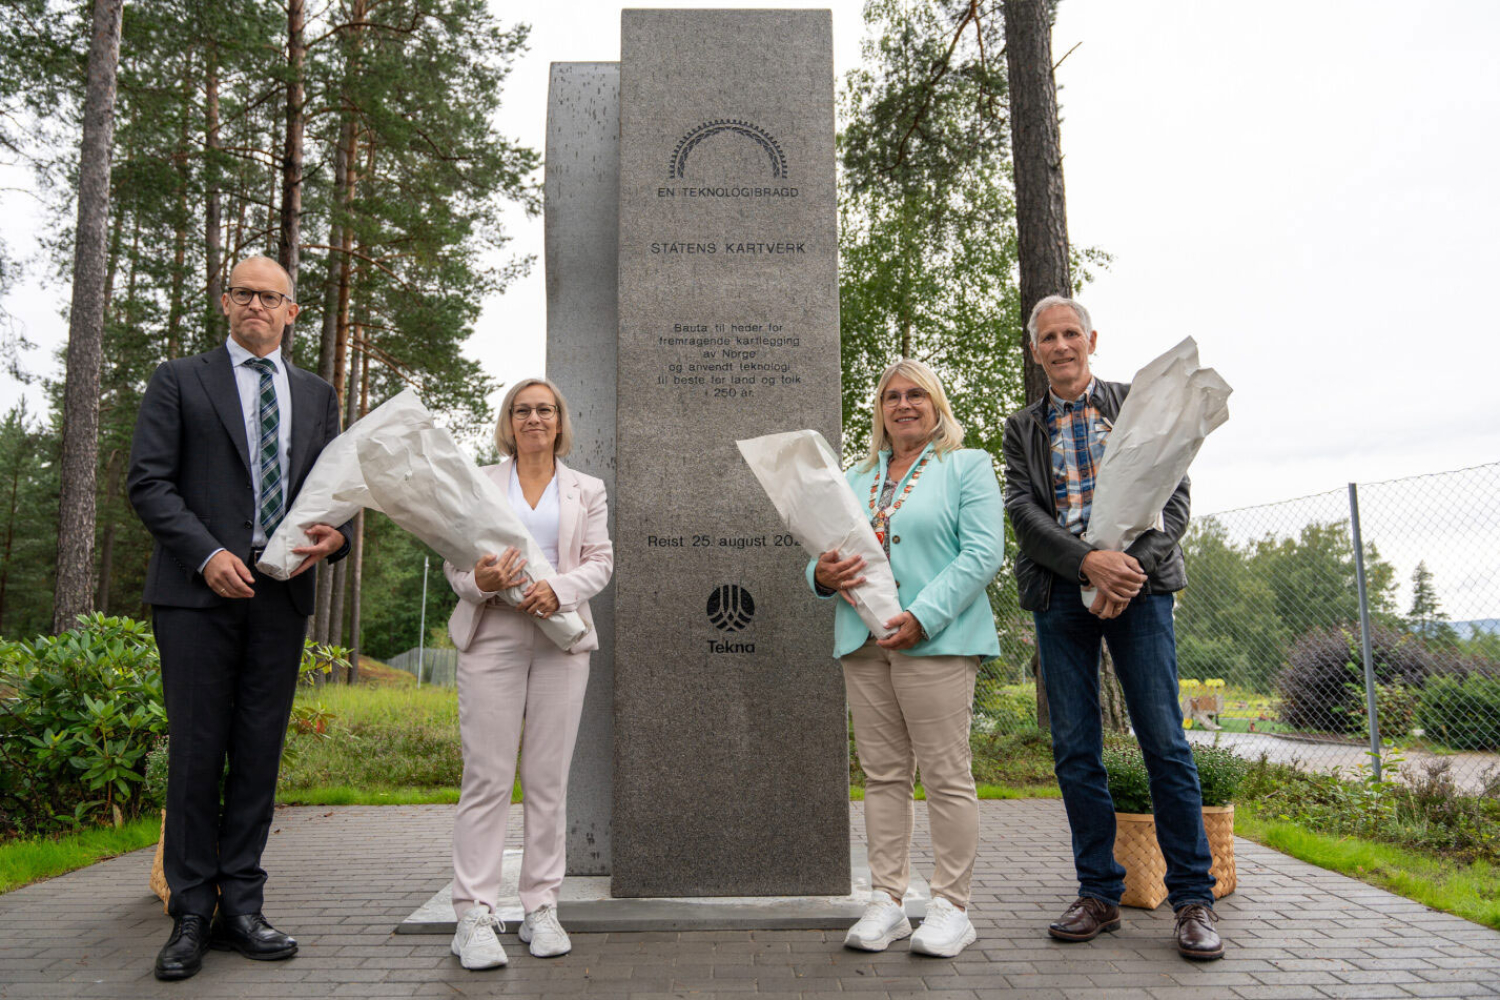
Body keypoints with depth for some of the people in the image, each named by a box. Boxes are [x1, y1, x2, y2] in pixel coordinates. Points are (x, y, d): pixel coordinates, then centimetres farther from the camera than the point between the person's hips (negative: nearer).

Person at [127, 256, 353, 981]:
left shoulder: (317, 395, 18)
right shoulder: (180, 380, 8)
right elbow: (148, 481, -1)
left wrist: (335, 535, -7)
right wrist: (207, 554, -14)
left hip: (282, 593, 3)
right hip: (198, 591, -3)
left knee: (260, 750, 5)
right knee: (197, 749, -1)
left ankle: (241, 907, 14)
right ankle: (191, 915, 9)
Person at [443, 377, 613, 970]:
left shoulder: (586, 491, 16)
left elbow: (600, 561, 7)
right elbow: (454, 554, 8)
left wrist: (559, 589, -13)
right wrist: (477, 580, -15)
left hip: (560, 640, 1)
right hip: (491, 637, -1)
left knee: (548, 779, 2)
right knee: (486, 776, -6)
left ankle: (541, 909, 10)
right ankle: (474, 915, -1)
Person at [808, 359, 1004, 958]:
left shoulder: (968, 466, 5)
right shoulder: (857, 478, 21)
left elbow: (982, 554, -7)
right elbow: (828, 553, 19)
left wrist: (922, 616, -17)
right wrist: (823, 573, -7)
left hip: (937, 639, -5)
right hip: (864, 641, 5)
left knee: (946, 774, -3)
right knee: (882, 773, 7)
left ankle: (951, 907, 8)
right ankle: (886, 902, 15)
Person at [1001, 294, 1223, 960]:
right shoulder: (1023, 427, 13)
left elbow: (1173, 499, 2)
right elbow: (1022, 510, 1)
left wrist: (1133, 569, -13)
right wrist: (1088, 561, -15)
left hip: (1139, 586, -2)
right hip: (1060, 594, 2)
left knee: (1165, 743, -3)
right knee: (1074, 749, 3)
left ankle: (1192, 899, 8)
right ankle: (1099, 893, 14)